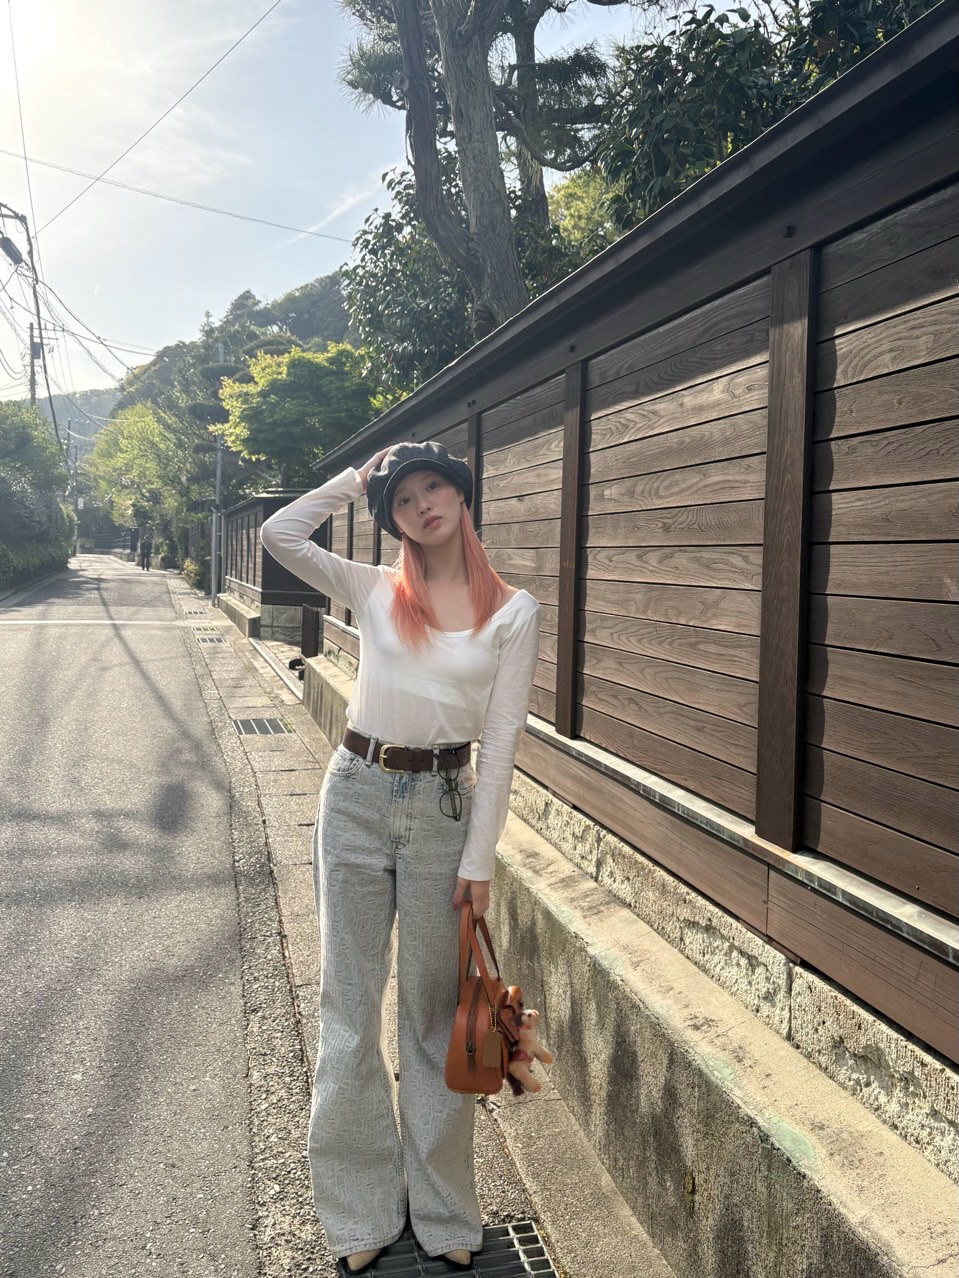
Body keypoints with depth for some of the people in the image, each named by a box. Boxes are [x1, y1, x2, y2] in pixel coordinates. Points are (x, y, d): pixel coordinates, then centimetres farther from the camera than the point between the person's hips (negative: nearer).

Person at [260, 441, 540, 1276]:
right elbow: (279, 534, -1)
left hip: (443, 805, -2)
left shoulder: (514, 611, -2)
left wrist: (478, 859, -6)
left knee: (434, 1011, 11)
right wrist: (357, 479, 5)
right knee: (351, 1007, 10)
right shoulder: (375, 592, 5)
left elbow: (500, 739, -4)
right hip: (356, 797, 2)